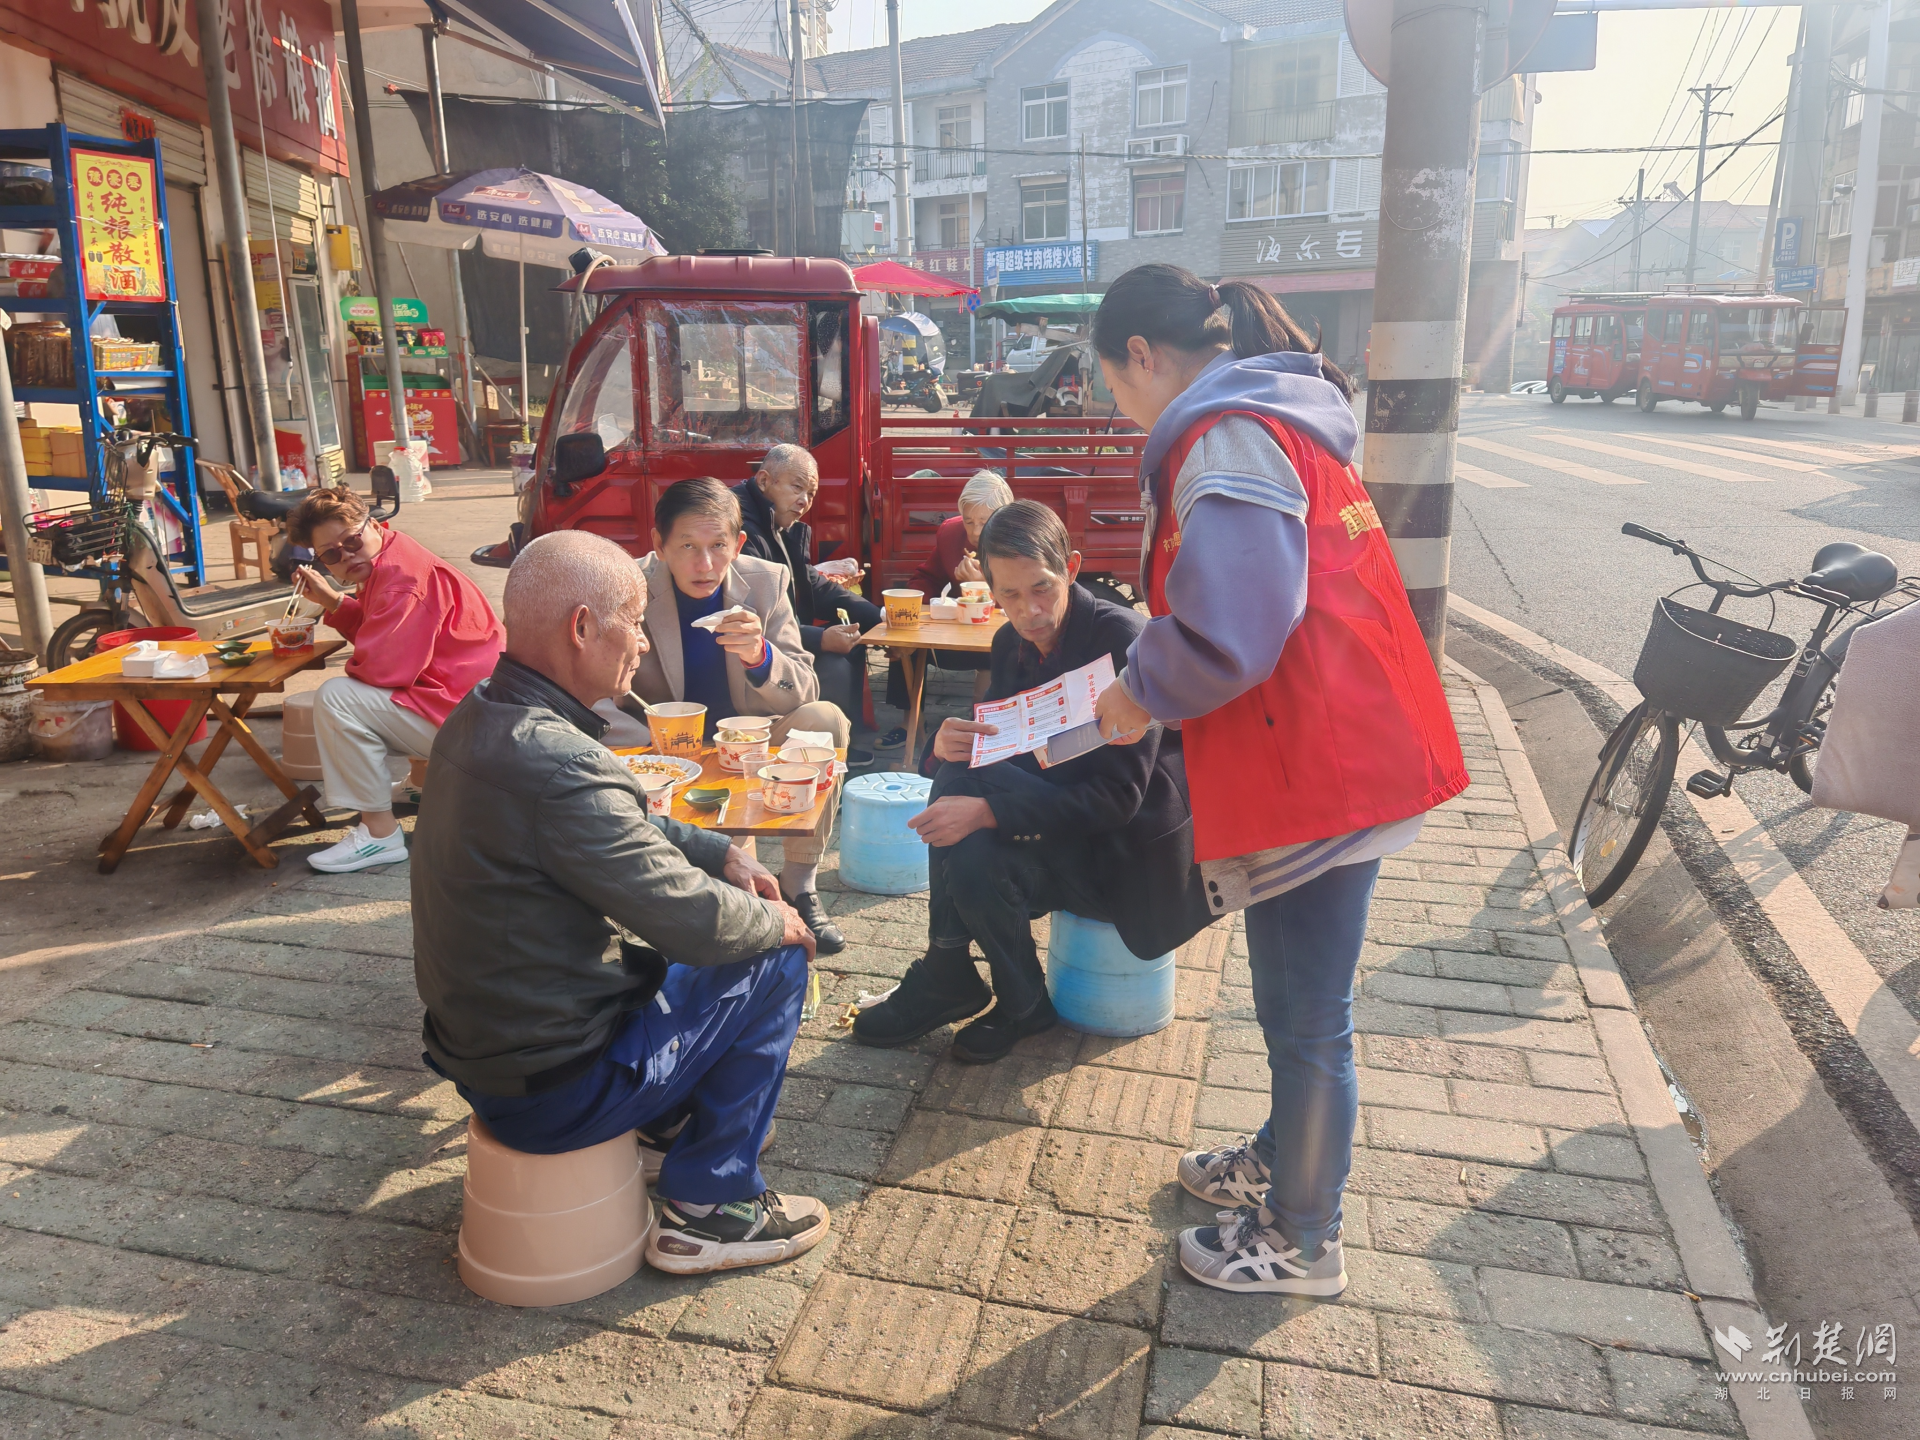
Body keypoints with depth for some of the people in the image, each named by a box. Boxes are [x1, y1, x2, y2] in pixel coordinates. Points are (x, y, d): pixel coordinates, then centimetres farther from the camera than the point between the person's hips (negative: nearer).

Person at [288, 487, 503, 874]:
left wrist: (351, 669, -2)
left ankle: (379, 833, -10)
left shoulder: (402, 575, -21)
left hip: (461, 714, -12)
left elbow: (383, 668, -26)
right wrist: (330, 599, 10)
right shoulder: (384, 564, 13)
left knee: (336, 699, -18)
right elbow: (375, 633, 24)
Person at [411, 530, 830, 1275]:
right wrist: (776, 920, -5)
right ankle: (710, 1207, 9)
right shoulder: (559, 764, -32)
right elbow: (690, 918, -24)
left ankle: (678, 1110, 35)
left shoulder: (479, 716, 0)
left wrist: (720, 851, 7)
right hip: (553, 1088, -9)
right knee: (775, 959, 0)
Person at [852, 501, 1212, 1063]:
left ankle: (1022, 1004, 0)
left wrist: (986, 810, -33)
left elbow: (1118, 795, -26)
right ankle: (944, 977, -9)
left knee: (975, 861, -26)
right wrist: (947, 746, -20)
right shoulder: (1012, 643, 1)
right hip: (1063, 826, 7)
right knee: (959, 778, -16)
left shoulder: (1124, 638, -22)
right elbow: (989, 742, 6)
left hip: (1132, 849, -7)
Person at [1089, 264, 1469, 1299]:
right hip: (1327, 748, 10)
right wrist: (1151, 682, 15)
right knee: (1296, 1002, 25)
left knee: (1305, 1019, 7)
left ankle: (1302, 1244, 26)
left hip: (1313, 768, -10)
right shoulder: (1269, 417, 16)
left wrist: (1143, 691, -8)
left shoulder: (1224, 438, -17)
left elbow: (1227, 631, -26)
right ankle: (1282, 1162, 46)